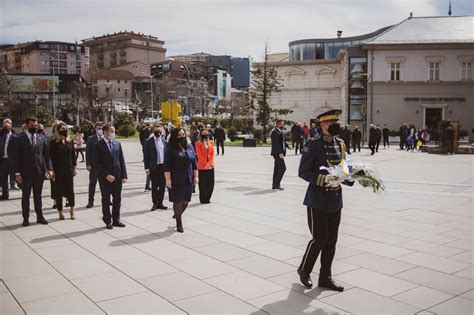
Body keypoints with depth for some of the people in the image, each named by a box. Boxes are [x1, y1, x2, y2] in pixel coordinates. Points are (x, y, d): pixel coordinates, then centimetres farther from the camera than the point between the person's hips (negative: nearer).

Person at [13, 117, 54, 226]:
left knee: (38, 196, 10)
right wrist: (17, 173, -11)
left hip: (39, 172, 3)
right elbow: (16, 157, -5)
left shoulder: (41, 139, 7)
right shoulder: (20, 139, -3)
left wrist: (49, 168, -5)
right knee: (25, 196, 6)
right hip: (26, 172, -2)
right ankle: (26, 218, 14)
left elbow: (46, 155, 6)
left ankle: (39, 216, 17)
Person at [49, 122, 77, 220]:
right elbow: (51, 157, -6)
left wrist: (74, 167, 7)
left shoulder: (70, 141, 7)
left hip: (69, 170, 3)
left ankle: (72, 209, 20)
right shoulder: (53, 142, -5)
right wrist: (52, 170, -10)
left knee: (70, 190, 5)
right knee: (59, 191, 5)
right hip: (58, 171, -3)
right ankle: (60, 212, 15)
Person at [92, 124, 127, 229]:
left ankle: (116, 220, 22)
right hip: (105, 178, -4)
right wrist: (106, 175, -15)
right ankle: (108, 221, 18)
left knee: (117, 199, 9)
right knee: (106, 200, 7)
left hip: (117, 177, 4)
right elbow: (96, 163, -10)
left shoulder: (117, 144, 7)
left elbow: (122, 161, 7)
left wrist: (124, 176, 0)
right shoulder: (98, 146, -7)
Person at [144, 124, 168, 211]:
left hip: (163, 166, 4)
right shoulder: (148, 141, -4)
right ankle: (155, 203, 16)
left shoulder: (164, 141, 8)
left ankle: (160, 203, 17)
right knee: (154, 186, 3)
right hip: (154, 167, -3)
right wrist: (147, 168, -10)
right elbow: (146, 155, -5)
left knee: (162, 186, 7)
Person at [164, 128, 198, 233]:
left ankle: (177, 215, 39)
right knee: (178, 201, 1)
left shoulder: (189, 147, 9)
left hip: (188, 179, 5)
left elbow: (194, 162, 12)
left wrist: (195, 176, 8)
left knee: (186, 200, 10)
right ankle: (179, 223, 16)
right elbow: (167, 165, -9)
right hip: (176, 180, -5)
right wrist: (168, 179, -14)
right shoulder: (171, 148, -7)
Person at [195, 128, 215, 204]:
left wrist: (210, 163, -7)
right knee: (203, 183, -1)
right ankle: (203, 199, 10)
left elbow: (212, 153, 6)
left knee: (211, 183, 5)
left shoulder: (211, 142, 11)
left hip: (210, 166, 4)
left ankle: (207, 199, 18)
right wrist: (205, 164, -13)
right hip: (202, 167, -4)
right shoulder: (198, 143, -3)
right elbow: (199, 154, -9)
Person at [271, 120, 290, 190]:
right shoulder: (275, 132, -16)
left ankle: (274, 184, 18)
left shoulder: (280, 131, 14)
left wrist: (287, 146, 11)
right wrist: (279, 153, -26)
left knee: (277, 168, 12)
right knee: (282, 168, -10)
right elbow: (276, 144, -22)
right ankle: (276, 184, -5)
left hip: (280, 152, 10)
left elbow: (282, 140, 25)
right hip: (277, 153, -10)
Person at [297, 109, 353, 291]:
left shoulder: (340, 144, 9)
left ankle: (325, 278, 23)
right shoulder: (313, 145, -12)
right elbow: (303, 172, -14)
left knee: (331, 240, 11)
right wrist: (323, 180, -26)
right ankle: (304, 270, 22)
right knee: (319, 239, -2)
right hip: (318, 199, -7)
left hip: (336, 199, 7)